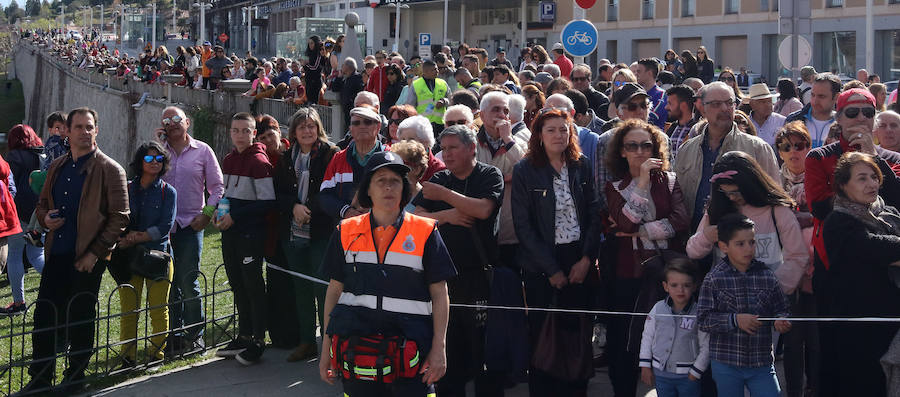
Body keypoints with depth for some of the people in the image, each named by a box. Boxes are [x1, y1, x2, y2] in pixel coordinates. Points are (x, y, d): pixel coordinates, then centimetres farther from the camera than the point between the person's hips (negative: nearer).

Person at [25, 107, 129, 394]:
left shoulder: (110, 170, -5)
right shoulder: (56, 168, 13)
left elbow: (119, 217, -8)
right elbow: (42, 204, 24)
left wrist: (95, 253, -13)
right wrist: (45, 218, -1)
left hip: (87, 258, -5)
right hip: (56, 254, 5)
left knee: (80, 319, 5)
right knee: (44, 315, 6)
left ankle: (75, 378, 19)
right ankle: (40, 378, 17)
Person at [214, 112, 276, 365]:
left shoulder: (259, 161, -13)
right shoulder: (228, 160, 12)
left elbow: (267, 202, -17)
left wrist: (235, 216, -17)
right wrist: (220, 210, 3)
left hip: (251, 233, -8)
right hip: (230, 232, 8)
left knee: (253, 285, -3)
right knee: (237, 285, 14)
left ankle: (257, 341, 4)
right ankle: (244, 336, 24)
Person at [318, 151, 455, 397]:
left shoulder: (425, 232, 2)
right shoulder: (346, 233, 8)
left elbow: (440, 295, 2)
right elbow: (334, 291, 12)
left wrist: (439, 348, -6)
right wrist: (326, 350, 9)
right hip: (356, 347, 2)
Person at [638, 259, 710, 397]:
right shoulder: (658, 309, -3)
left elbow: (705, 347, -7)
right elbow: (647, 337, 5)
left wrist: (695, 373, -7)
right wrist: (645, 366, 4)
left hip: (687, 375, -3)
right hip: (661, 373, 3)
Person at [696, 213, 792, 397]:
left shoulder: (767, 276, 2)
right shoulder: (714, 279, -7)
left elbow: (782, 309, 8)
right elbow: (703, 319, -10)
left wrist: (781, 320, -14)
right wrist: (735, 320, -20)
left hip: (762, 361, 2)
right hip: (726, 363, -2)